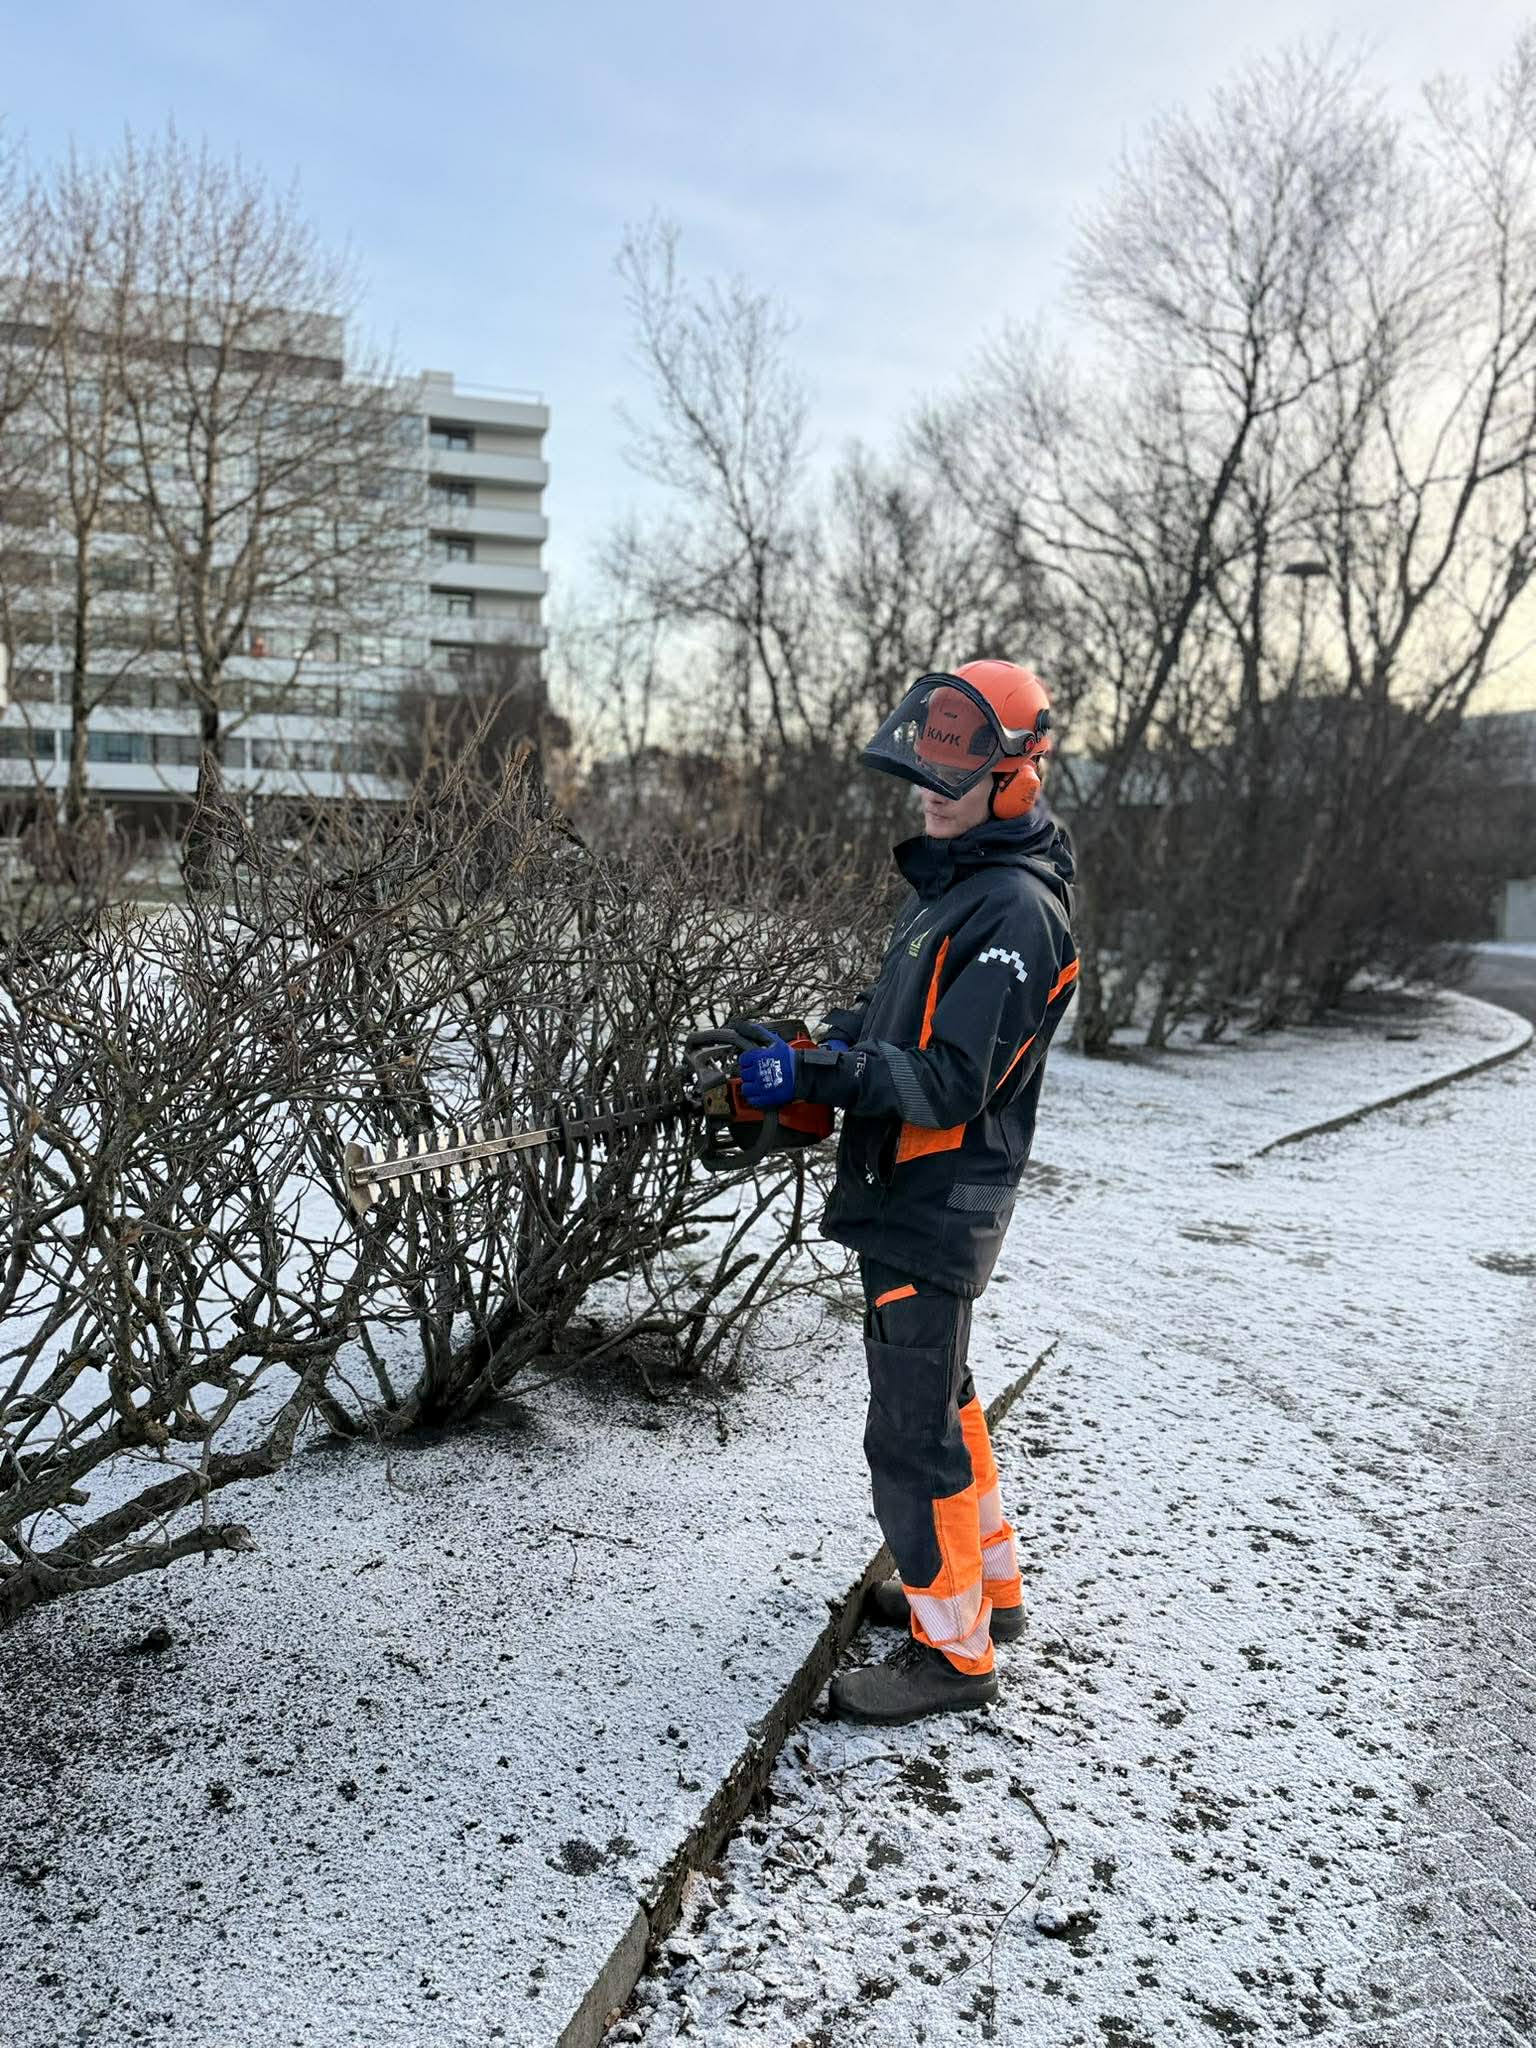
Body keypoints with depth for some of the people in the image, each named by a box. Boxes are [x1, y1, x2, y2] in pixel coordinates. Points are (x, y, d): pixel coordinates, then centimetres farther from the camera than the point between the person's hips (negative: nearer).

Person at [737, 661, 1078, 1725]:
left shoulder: (1016, 910, -20)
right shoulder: (952, 880, 12)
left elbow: (953, 1084, -26)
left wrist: (820, 1073, -31)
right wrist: (830, 1039, 1)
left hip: (938, 1206, -10)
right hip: (907, 1195, 10)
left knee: (913, 1430, -1)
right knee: (939, 1390, 22)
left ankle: (952, 1648, 15)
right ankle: (987, 1580, 38)